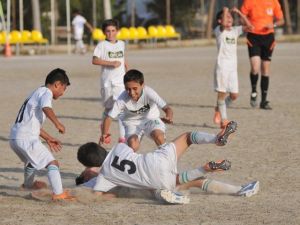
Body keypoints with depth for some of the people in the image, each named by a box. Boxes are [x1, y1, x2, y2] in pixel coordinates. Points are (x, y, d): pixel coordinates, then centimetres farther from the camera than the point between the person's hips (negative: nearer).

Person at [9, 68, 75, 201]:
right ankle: (58, 194, -26)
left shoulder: (37, 93, 25)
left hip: (14, 137, 10)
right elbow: (46, 108, -29)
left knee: (32, 160, 37)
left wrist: (48, 138, 33)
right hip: (27, 138, -10)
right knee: (52, 163, -13)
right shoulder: (46, 92, -5)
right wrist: (57, 123, -27)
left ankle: (28, 184, 60)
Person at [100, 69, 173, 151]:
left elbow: (167, 108, -35)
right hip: (132, 122, 0)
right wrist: (104, 134, -44)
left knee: (158, 136, -30)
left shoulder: (149, 93, -31)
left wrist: (168, 117, -60)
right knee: (133, 146, -25)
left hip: (150, 119, 0)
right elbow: (108, 117, -25)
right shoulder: (122, 99, -28)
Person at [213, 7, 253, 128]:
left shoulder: (235, 30, 11)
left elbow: (248, 25, -1)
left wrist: (238, 13, -3)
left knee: (234, 95, 4)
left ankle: (219, 109, 28)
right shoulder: (219, 30, -3)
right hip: (222, 65, -5)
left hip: (233, 66, 5)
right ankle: (224, 119, 3)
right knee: (222, 93, -3)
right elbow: (224, 25, -26)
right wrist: (225, 11, -14)